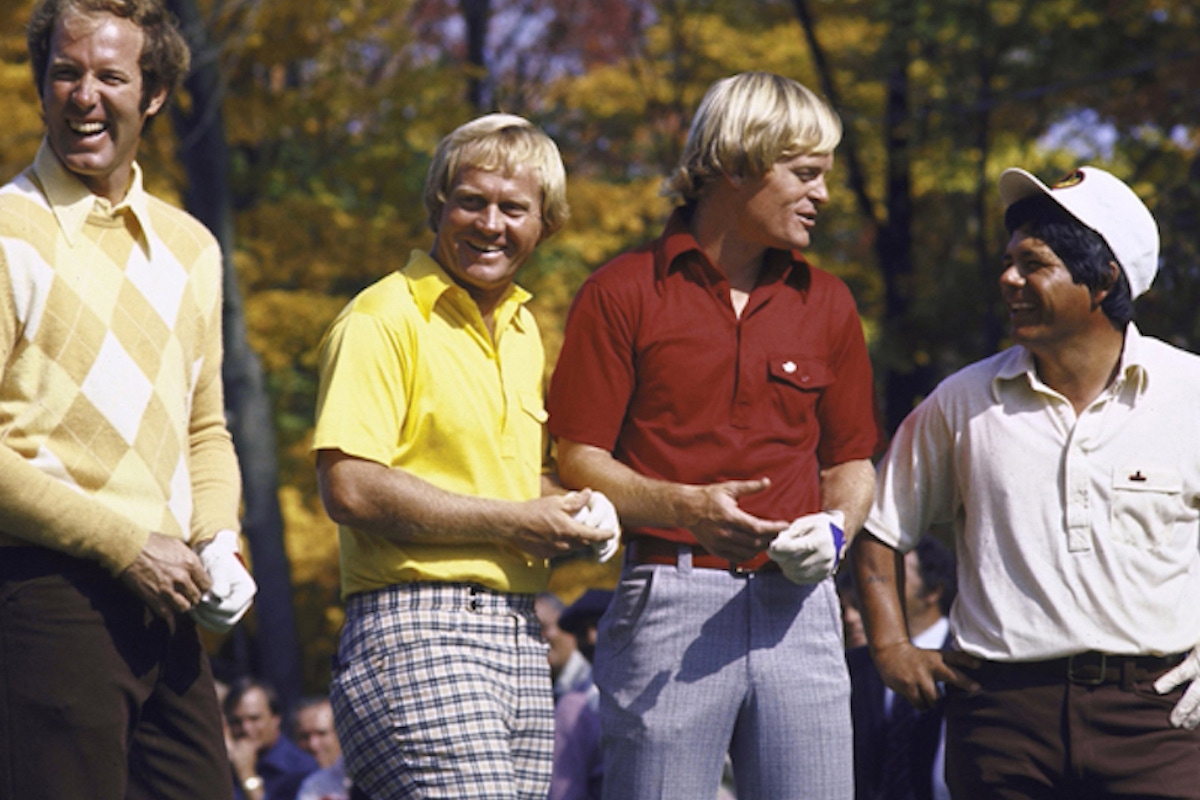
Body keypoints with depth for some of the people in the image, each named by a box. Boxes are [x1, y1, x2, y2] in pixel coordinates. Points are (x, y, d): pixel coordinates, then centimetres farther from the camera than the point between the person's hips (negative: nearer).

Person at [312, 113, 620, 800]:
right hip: (416, 635, -8)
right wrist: (514, 522, -11)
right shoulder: (384, 320, -5)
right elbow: (350, 490, -15)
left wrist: (578, 510, 9)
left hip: (520, 638, 8)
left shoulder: (524, 329, 20)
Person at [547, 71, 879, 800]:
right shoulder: (622, 294, 3)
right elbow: (580, 463, -1)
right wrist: (685, 507, -17)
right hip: (669, 598, -4)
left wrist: (835, 528, -2)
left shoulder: (827, 304, 16)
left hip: (796, 603, 4)